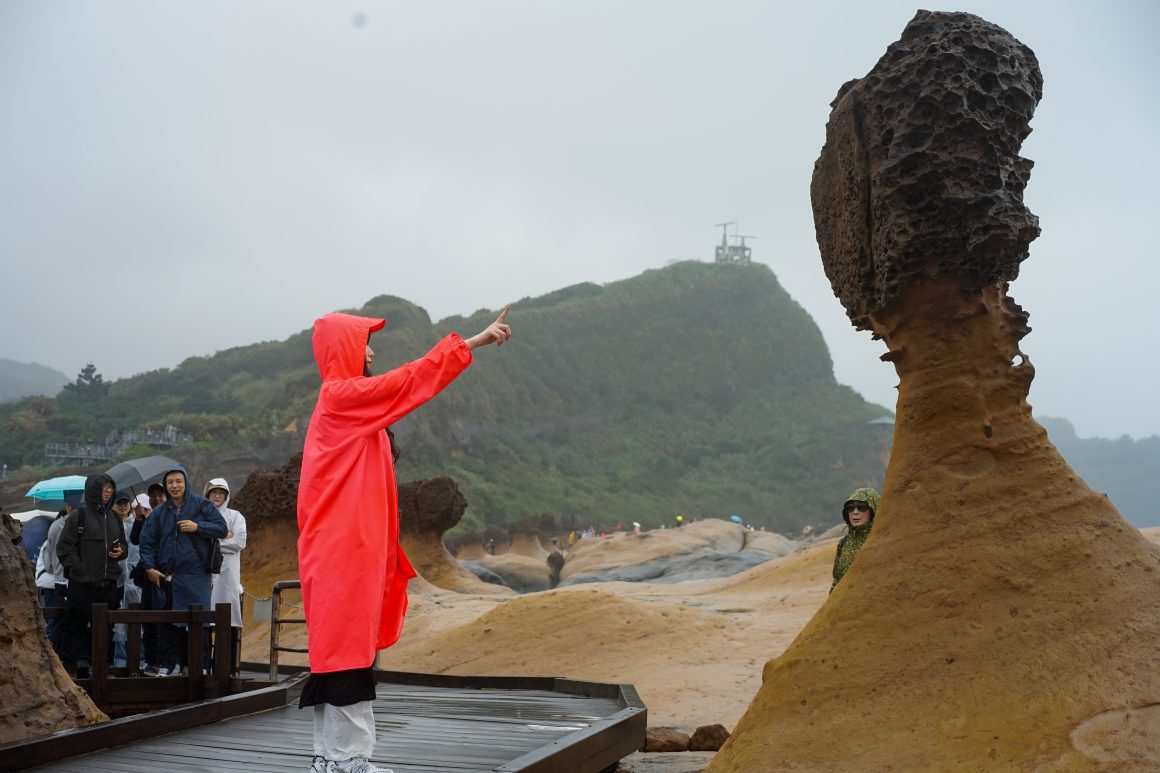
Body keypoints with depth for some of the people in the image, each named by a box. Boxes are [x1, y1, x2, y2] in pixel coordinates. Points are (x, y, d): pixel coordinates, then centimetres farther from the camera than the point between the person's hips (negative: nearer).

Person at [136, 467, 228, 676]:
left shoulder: (202, 505, 4)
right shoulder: (159, 512, 11)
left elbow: (222, 529, 3)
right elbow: (147, 541, 11)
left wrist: (198, 527, -11)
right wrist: (149, 567, 0)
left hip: (195, 575, -2)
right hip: (166, 577, 3)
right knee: (168, 623, 4)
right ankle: (168, 663, 11)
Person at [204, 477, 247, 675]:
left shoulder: (235, 516, 12)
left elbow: (239, 543, -1)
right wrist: (223, 537, -6)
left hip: (226, 574, -1)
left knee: (226, 622, -8)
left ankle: (226, 667, -7)